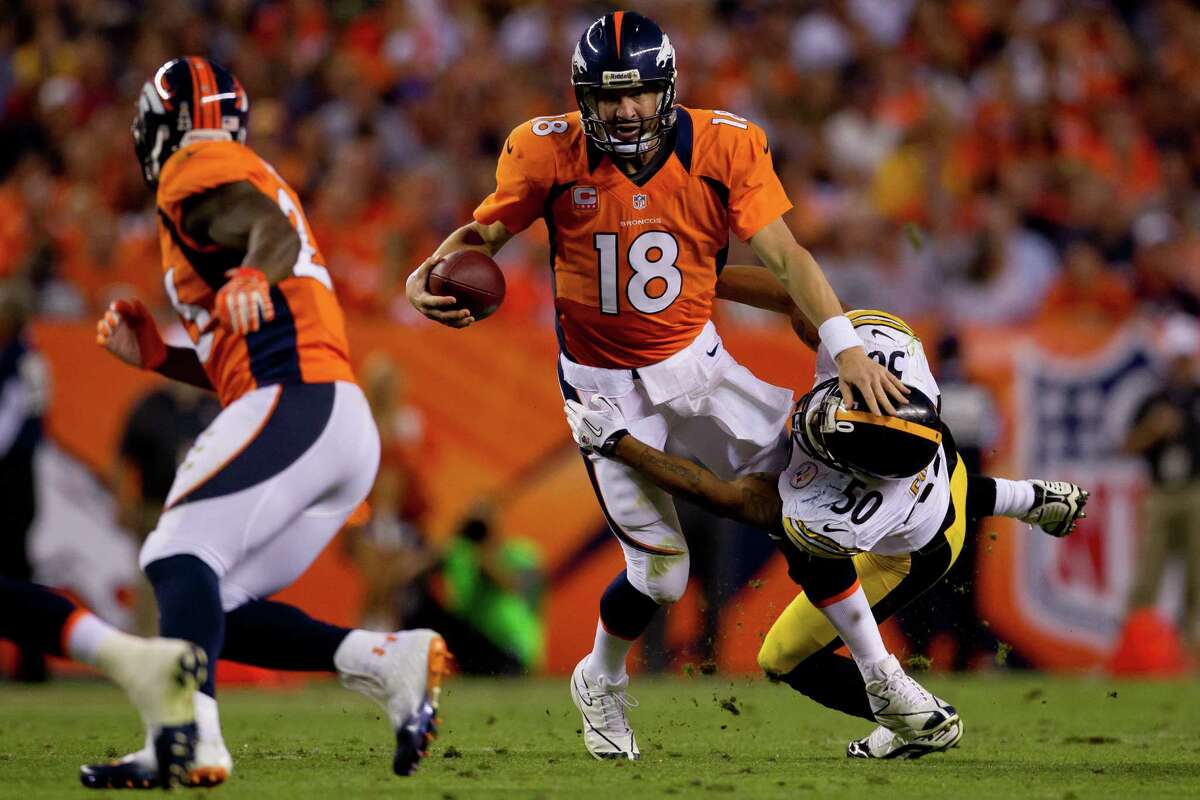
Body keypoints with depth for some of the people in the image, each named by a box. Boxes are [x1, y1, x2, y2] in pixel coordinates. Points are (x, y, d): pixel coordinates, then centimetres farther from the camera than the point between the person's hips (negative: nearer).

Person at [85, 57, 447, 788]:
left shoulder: (197, 173, 2)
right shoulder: (249, 180, 31)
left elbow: (275, 230, -21)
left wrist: (254, 276, -41)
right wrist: (153, 353, 25)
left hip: (297, 407, -9)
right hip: (347, 427, 9)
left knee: (179, 559, -21)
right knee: (217, 605, 9)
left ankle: (190, 736, -41)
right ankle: (390, 659, 1)